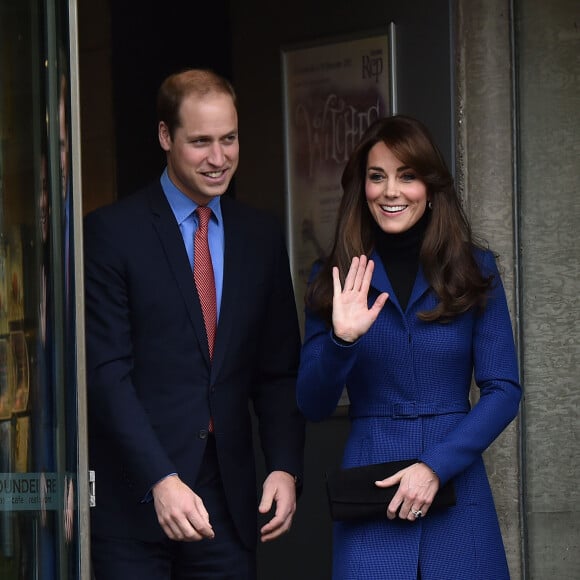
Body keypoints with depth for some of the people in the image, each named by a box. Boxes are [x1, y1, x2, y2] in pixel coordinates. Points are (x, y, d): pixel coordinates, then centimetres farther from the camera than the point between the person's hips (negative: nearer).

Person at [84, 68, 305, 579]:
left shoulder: (262, 237, 11)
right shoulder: (111, 231, -4)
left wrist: (285, 468, -1)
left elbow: (278, 371, 13)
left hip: (228, 499, 4)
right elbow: (107, 372, -10)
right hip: (134, 498, -4)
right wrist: (160, 480, -19)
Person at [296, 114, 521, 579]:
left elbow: (504, 390, -2)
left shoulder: (475, 270, 2)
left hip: (456, 494, 0)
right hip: (369, 501, 0)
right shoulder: (336, 280, 3)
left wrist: (436, 465, -14)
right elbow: (312, 408, 1)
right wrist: (341, 341, -17)